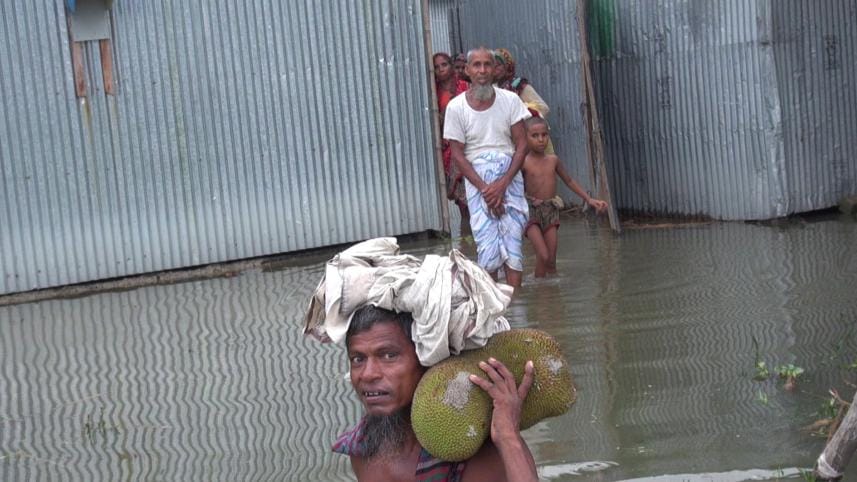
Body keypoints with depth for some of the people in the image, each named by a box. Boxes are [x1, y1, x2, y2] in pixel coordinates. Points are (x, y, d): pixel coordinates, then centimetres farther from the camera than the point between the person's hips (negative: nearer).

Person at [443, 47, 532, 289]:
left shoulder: (510, 100, 0)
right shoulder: (456, 107, -2)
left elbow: (521, 145, 0)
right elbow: (457, 154, -1)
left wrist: (502, 184, -11)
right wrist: (484, 188, -10)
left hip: (509, 177, 1)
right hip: (477, 179, -1)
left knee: (513, 239, -5)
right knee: (487, 244, -7)